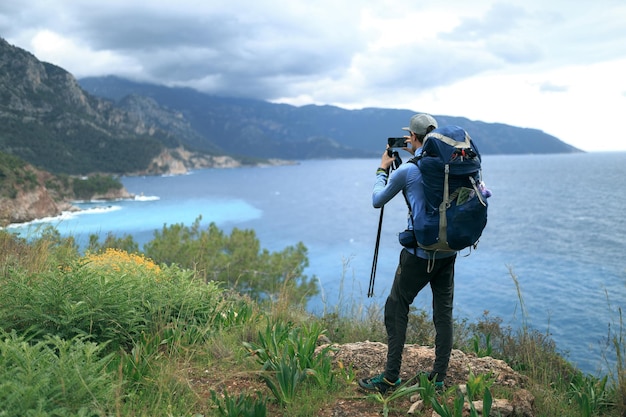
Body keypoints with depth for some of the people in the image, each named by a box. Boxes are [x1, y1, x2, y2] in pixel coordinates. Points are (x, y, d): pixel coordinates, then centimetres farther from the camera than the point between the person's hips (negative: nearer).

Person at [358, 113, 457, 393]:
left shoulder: (407, 170, -10)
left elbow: (377, 200, 2)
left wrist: (382, 169, 17)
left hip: (419, 254, -6)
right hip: (448, 252, 6)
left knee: (396, 310, 5)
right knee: (444, 313, 11)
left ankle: (391, 378, 8)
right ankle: (439, 378, 18)